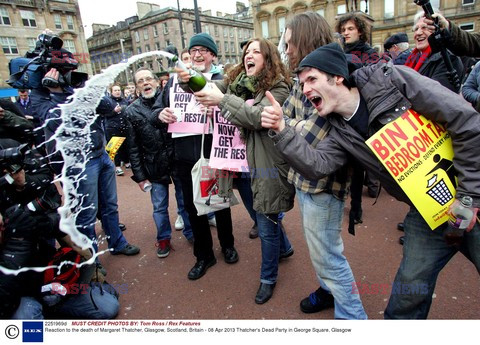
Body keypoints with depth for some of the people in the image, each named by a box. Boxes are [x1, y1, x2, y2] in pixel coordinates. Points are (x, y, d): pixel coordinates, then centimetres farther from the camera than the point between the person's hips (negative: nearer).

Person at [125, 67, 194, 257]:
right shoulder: (132, 111, 0)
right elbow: (133, 148, 1)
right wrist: (139, 176, -2)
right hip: (154, 168, 1)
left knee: (185, 202, 14)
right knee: (159, 207, 12)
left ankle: (191, 233, 35)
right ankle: (163, 238, 33)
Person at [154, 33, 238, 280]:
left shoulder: (223, 80, -2)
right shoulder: (175, 80, 5)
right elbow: (157, 109, 8)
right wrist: (161, 114, -14)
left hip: (215, 155, -2)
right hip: (185, 158, 3)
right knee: (192, 207, 13)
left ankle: (227, 245, 42)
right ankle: (204, 255, 34)